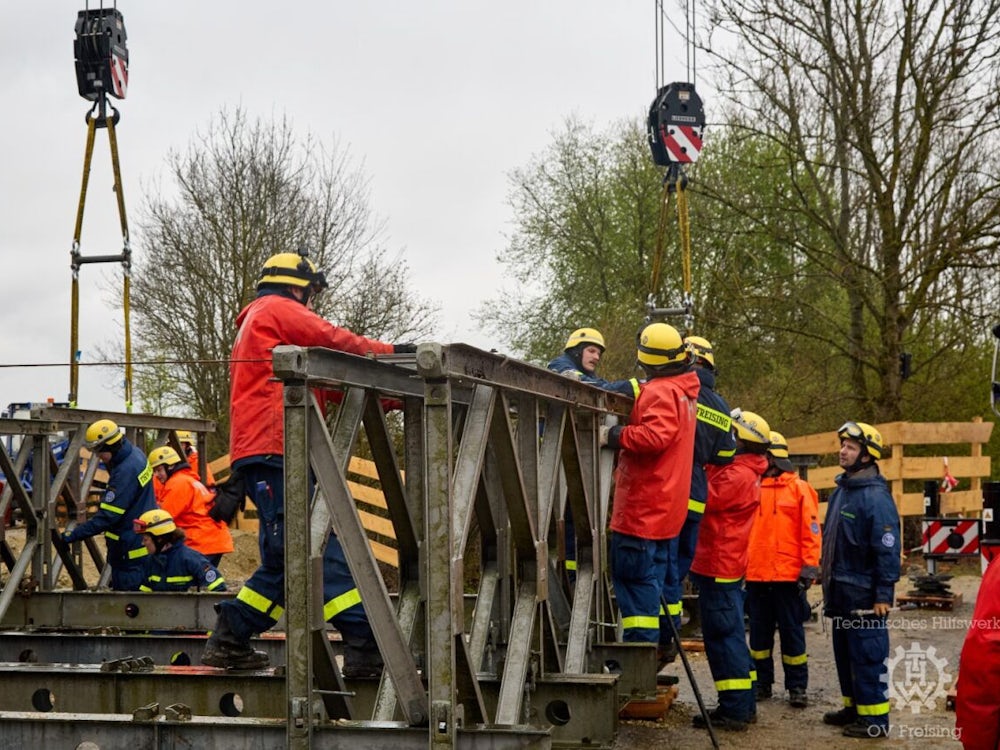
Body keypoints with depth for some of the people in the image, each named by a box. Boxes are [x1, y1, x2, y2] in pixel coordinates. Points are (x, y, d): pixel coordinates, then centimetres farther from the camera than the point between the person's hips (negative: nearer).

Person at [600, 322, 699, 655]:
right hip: (665, 510, 10)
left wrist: (613, 436, -23)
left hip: (642, 505, -10)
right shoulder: (686, 391, 17)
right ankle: (653, 643, 19)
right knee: (651, 578, 15)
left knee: (634, 578, -7)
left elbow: (655, 436, -27)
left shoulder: (659, 391, -14)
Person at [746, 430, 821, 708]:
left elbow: (811, 530, -4)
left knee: (791, 632, 3)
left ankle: (797, 687, 10)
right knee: (759, 631, 10)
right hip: (755, 575, 4)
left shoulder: (799, 488, -1)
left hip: (787, 575, -4)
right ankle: (762, 682, 21)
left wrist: (809, 568, -10)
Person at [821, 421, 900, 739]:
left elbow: (888, 549, -18)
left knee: (867, 654, -5)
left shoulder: (875, 496, -16)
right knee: (844, 653, 17)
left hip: (863, 593, -9)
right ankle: (854, 707, 28)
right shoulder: (841, 490, 13)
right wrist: (829, 581, 18)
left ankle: (875, 718, 1)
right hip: (840, 590, 9)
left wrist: (883, 594, -20)